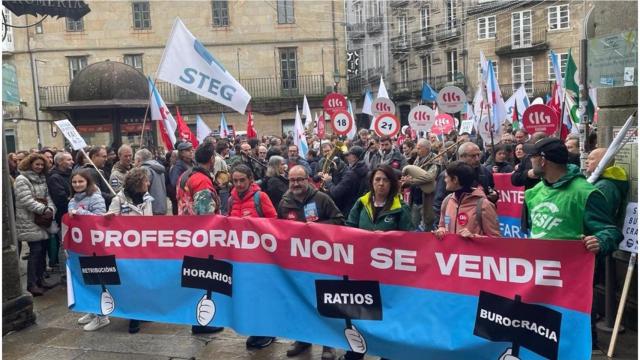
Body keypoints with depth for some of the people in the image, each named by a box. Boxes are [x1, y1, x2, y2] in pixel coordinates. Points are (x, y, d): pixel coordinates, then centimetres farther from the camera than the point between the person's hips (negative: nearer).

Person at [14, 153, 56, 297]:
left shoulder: (42, 179, 15)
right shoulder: (21, 179, -8)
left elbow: (47, 196, 10)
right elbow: (26, 200, -17)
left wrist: (51, 209, -10)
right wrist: (44, 209, -21)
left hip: (41, 220, 7)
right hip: (29, 222, -7)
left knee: (42, 249, 8)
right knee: (35, 250, -10)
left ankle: (40, 279, 20)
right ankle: (31, 284, -3)